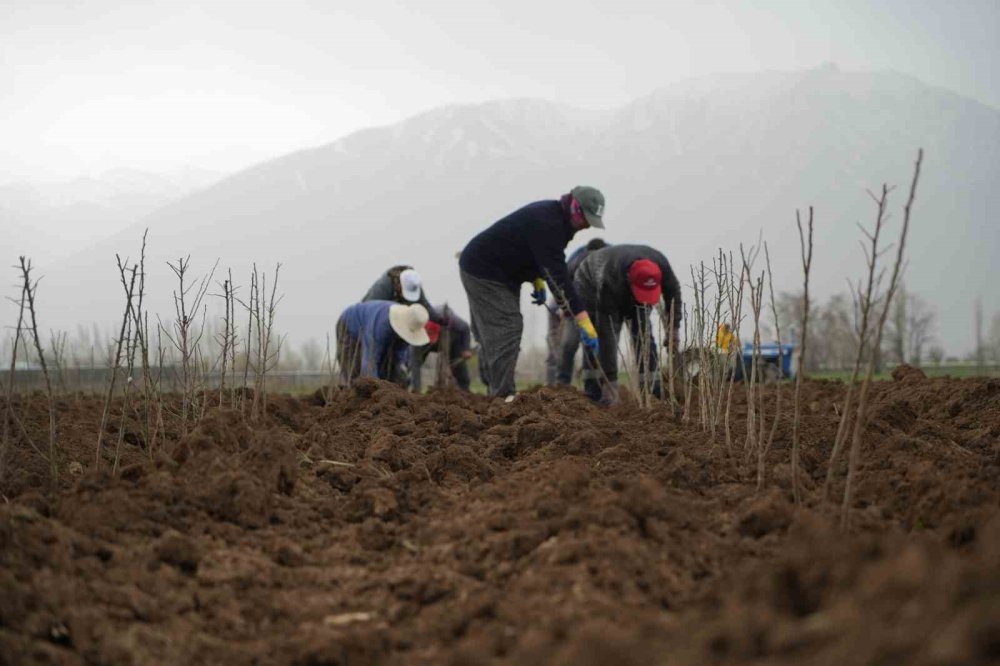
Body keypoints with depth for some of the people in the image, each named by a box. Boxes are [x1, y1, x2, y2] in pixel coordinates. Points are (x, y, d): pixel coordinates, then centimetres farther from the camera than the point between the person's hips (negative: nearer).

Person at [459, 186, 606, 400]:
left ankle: (496, 391, 14)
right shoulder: (546, 223, -28)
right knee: (504, 330, -15)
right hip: (483, 272, -10)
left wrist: (537, 280, 7)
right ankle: (503, 396, -17)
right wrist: (583, 320, -36)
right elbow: (558, 274, -34)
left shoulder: (553, 216, 3)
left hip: (502, 273, 10)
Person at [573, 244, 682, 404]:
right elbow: (606, 335, -46)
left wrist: (674, 329, -14)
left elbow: (673, 291, -12)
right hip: (592, 283, -4)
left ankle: (652, 393, -8)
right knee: (598, 337, -20)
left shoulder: (660, 264, -36)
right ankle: (592, 396, -16)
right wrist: (610, 380, -46)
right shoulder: (608, 283, -47)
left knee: (643, 335, -10)